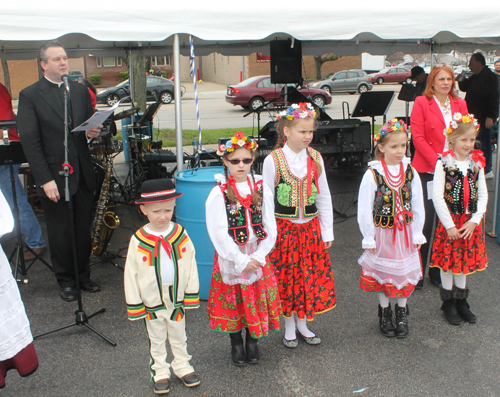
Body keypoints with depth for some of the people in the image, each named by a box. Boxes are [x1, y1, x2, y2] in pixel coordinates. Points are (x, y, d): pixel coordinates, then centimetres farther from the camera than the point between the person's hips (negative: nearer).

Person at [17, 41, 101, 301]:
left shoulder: (80, 90, 11)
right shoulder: (29, 96, -4)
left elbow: (90, 125, 20)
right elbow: (30, 142, -9)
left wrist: (91, 133, -7)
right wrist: (45, 180, -15)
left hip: (82, 174, 4)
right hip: (54, 177, -4)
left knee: (83, 229, 10)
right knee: (60, 233, 6)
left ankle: (83, 275, 27)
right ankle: (66, 280, 23)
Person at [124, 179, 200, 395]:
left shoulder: (180, 235, -12)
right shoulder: (138, 240, -16)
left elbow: (190, 265, -3)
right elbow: (131, 274, -9)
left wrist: (191, 295, -1)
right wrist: (135, 304, -6)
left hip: (177, 298, 2)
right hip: (152, 302, -1)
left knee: (179, 336, 22)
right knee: (157, 340, 18)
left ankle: (182, 366, 42)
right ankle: (160, 372, 36)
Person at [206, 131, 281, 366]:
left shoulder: (261, 189, 0)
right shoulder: (219, 194, -8)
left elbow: (270, 228, -1)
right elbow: (219, 234, -13)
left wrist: (258, 257, -13)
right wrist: (241, 261, -17)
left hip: (258, 257, 2)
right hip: (230, 259, -2)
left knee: (257, 301, 10)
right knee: (233, 302, 10)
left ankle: (253, 342, 32)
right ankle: (236, 344, 31)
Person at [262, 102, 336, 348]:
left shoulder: (315, 158, -1)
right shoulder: (273, 160, -11)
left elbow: (324, 196, 6)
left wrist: (327, 231, 6)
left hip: (310, 227, 3)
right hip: (284, 228, -3)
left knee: (310, 277, 11)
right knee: (286, 278, 6)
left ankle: (303, 325, 30)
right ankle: (289, 328, 25)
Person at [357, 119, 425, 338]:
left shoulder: (410, 172, -4)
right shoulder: (373, 174, -14)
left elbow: (418, 205, 3)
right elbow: (364, 210, -10)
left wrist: (417, 234, 3)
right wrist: (369, 238, -8)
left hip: (405, 233, 3)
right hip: (382, 233, -3)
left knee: (405, 272, 12)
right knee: (383, 273, 11)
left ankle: (402, 312, 32)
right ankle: (384, 312, 32)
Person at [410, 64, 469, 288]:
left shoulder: (460, 104, 11)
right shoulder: (421, 103, -2)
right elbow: (418, 138, -8)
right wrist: (437, 161, -15)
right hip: (427, 170, -4)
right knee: (425, 221, -2)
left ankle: (438, 272, 22)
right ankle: (417, 273, 12)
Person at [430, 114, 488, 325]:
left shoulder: (477, 163, 2)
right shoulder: (444, 163, -11)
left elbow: (483, 194, 3)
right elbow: (437, 196, -14)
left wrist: (474, 220, -8)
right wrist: (449, 225, -14)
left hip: (470, 223, 4)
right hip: (449, 222, -4)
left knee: (465, 260, 14)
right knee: (448, 261, 6)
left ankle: (461, 300, 30)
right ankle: (448, 302, 23)